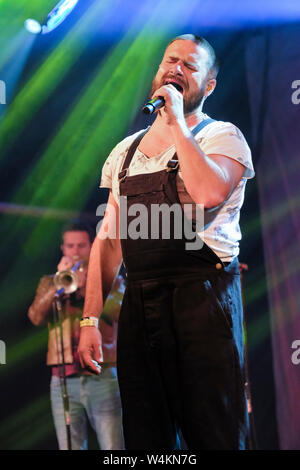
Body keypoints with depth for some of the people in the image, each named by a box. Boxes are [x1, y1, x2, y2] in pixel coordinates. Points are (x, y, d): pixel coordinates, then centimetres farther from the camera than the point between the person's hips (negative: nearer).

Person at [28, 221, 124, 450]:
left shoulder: (111, 280, 13)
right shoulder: (49, 282, 19)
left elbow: (116, 311, -7)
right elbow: (36, 317, 1)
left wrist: (85, 285, -15)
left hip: (103, 377, -2)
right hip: (63, 380, 2)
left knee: (113, 450, -11)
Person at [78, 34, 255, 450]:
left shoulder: (221, 136, 2)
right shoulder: (126, 151, 17)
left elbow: (210, 191, -21)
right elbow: (108, 239, 15)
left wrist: (176, 122, -11)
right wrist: (90, 320, 8)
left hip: (203, 299, -5)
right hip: (139, 303, 5)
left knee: (213, 432, -5)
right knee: (144, 436, 7)